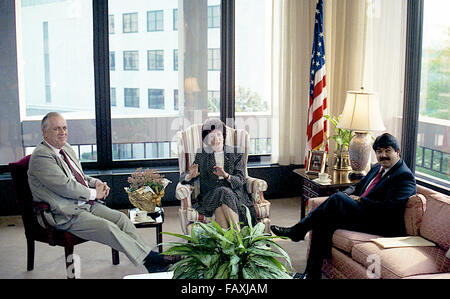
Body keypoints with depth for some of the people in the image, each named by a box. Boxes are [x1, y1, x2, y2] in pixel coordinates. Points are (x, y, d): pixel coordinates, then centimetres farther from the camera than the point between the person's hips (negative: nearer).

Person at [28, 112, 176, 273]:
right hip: (66, 214, -9)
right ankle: (148, 258, -19)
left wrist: (96, 182, 5)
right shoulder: (40, 156, -13)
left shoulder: (66, 148, 15)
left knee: (121, 217, -10)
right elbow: (64, 186, -20)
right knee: (108, 227, -24)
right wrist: (94, 193, -11)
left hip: (87, 203, 9)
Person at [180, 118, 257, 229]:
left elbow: (240, 181, 2)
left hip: (234, 194, 0)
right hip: (210, 195, 0)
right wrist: (190, 176, -16)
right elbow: (183, 176, 10)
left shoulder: (236, 153, 11)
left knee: (225, 192, -34)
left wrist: (226, 176, -20)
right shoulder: (202, 155, 14)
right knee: (220, 192, -34)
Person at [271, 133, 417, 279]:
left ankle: (298, 230, -13)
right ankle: (312, 274, -13)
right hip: (361, 212, 8)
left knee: (337, 199, -25)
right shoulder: (377, 168, 20)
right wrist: (346, 194, 1)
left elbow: (388, 208, -19)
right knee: (323, 223, -17)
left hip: (379, 225, -8)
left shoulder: (405, 177, -8)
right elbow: (357, 186, 25)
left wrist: (359, 200, -14)